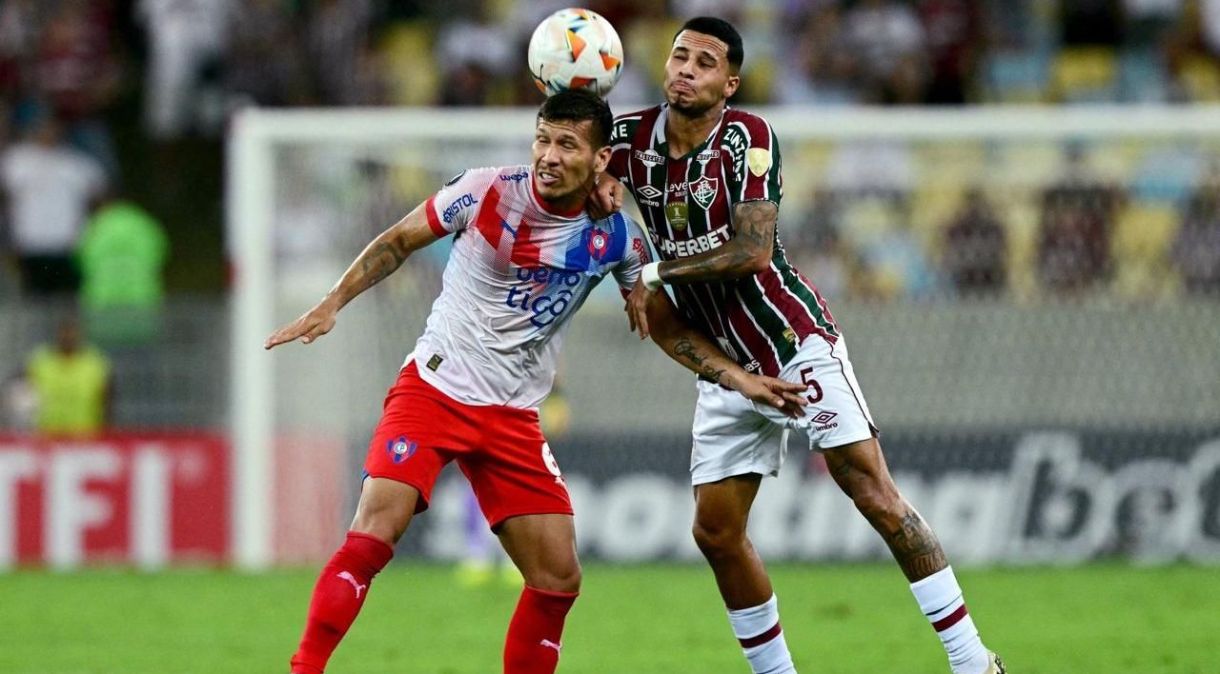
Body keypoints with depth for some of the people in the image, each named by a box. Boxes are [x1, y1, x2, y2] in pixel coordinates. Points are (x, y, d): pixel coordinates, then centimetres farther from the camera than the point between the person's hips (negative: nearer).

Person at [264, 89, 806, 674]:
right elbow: (398, 242, 2)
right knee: (372, 534, -22)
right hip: (434, 386, -4)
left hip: (514, 416, 4)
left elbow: (665, 327, 11)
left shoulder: (615, 239, -3)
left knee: (559, 578, -1)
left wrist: (740, 380, 3)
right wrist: (329, 307, -5)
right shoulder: (487, 192, -11)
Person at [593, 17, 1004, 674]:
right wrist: (598, 183, -12)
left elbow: (752, 252, -22)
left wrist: (656, 273, -20)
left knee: (878, 500, -13)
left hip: (796, 343, -6)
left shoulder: (746, 137, -15)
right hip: (726, 365, 6)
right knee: (715, 533, 1)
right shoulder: (631, 135, -2)